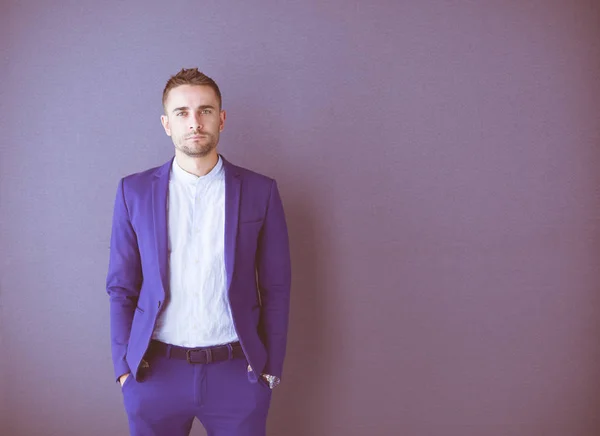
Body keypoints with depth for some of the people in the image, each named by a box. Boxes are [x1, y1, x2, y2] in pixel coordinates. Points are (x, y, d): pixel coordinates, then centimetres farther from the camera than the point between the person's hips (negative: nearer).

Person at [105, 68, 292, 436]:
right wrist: (124, 366, 0)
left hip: (238, 372, 0)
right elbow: (121, 287, 4)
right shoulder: (134, 192, 0)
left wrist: (272, 368, 0)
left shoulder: (260, 191, -2)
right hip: (154, 373, 1)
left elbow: (276, 288, 1)